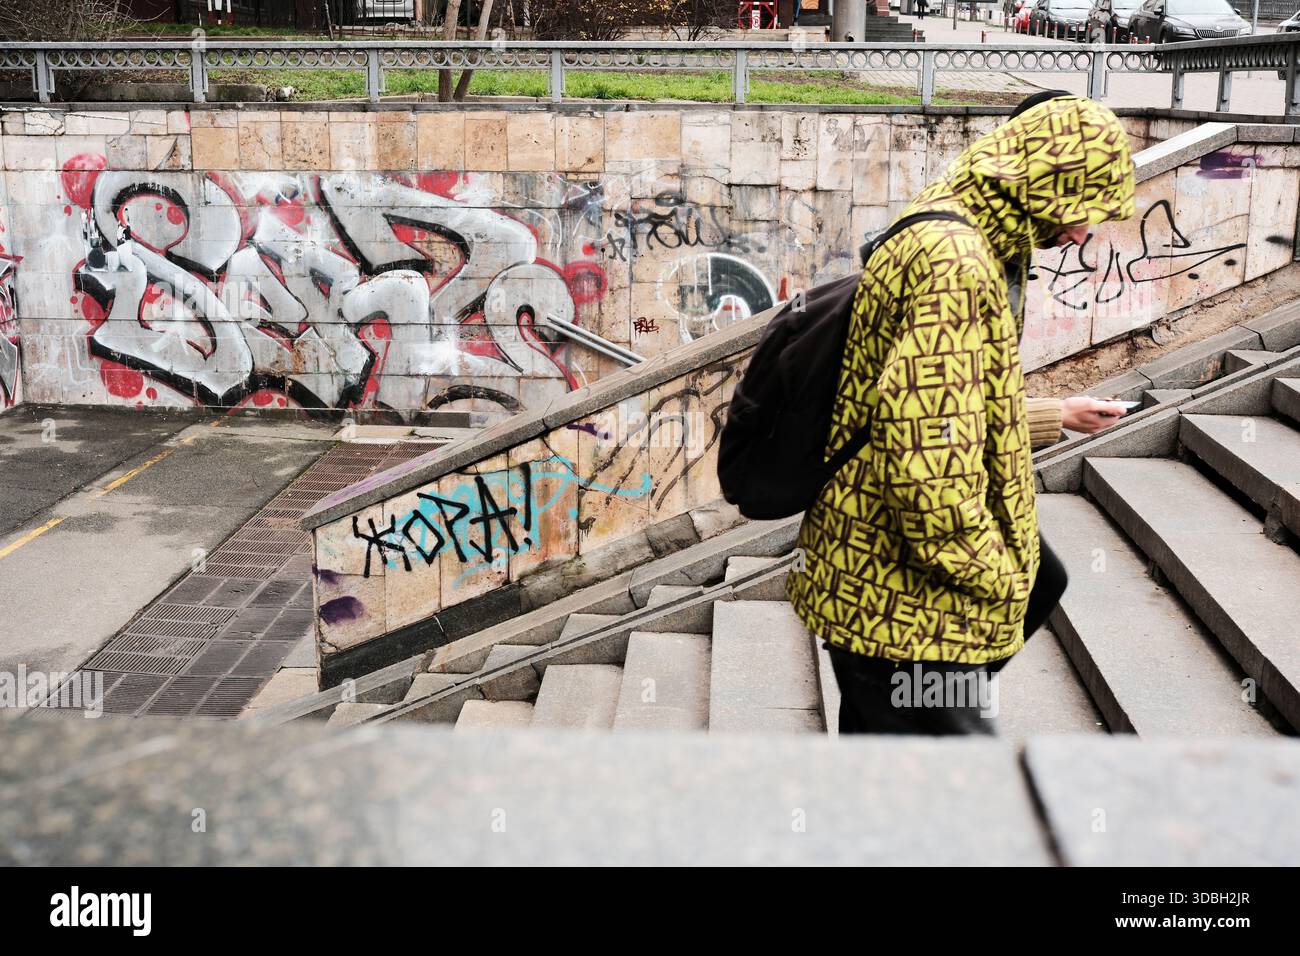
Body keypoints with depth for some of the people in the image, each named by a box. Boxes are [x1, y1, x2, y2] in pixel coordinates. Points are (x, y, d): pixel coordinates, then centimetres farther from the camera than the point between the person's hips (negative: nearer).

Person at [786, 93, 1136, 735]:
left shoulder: (938, 238, 14)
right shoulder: (957, 266, -22)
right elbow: (929, 465, -29)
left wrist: (1049, 417, 27)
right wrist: (999, 579, -17)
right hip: (909, 610, -11)